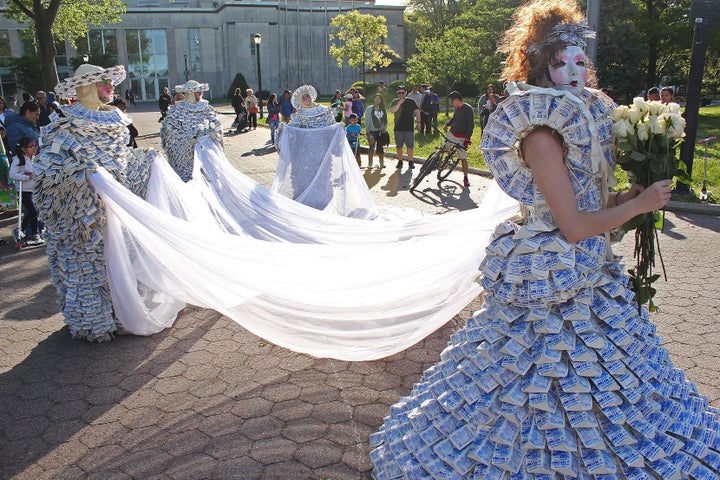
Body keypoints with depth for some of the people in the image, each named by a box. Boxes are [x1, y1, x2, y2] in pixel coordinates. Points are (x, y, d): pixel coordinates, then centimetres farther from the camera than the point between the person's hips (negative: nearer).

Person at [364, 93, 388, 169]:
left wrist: (385, 128, 1)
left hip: (381, 131, 3)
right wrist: (367, 131, -8)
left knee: (380, 147, 6)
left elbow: (386, 120, 17)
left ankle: (381, 163, 12)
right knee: (372, 147, -9)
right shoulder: (370, 109, 0)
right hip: (372, 131, -3)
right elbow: (367, 121, -1)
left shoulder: (383, 109, 11)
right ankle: (370, 164, -5)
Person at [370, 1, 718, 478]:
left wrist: (628, 194, -2)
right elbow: (574, 226, -21)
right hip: (554, 290, -9)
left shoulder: (581, 112, 9)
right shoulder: (541, 129, -19)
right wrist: (639, 204, -10)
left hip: (590, 275, 9)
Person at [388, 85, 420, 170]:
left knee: (410, 146, -2)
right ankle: (400, 161, 19)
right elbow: (392, 111, -10)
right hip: (398, 128, 1)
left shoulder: (411, 102, 5)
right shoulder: (395, 102, 7)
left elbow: (417, 112, 6)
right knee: (399, 146, 6)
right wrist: (400, 103, -14)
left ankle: (410, 162, 9)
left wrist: (418, 122, -4)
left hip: (409, 128, -1)